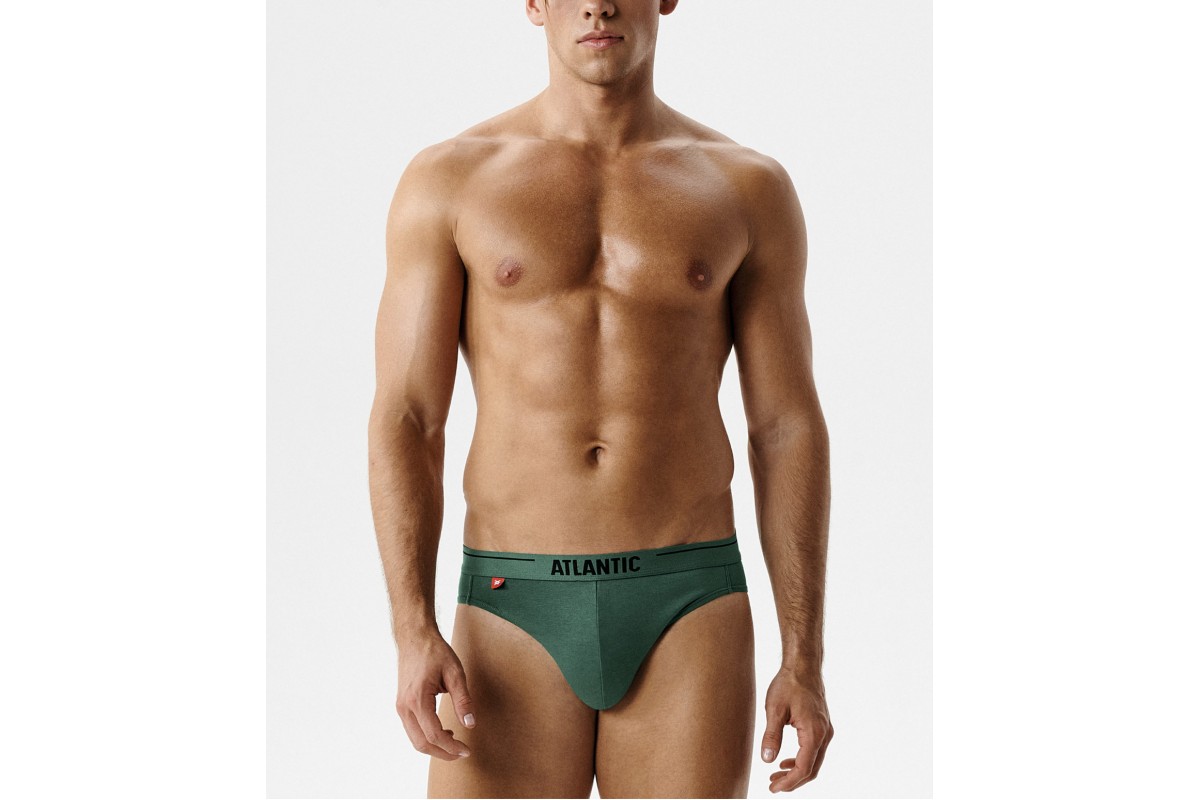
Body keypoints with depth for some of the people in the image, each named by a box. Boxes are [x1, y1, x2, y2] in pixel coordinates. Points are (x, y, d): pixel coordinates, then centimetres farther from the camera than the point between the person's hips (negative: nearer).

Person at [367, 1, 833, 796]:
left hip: (688, 611, 0)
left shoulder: (749, 188, 5)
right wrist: (414, 636, -14)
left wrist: (805, 660, -1)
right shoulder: (447, 180, 3)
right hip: (517, 617, 0)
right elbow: (405, 425, -2)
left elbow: (789, 430, 5)